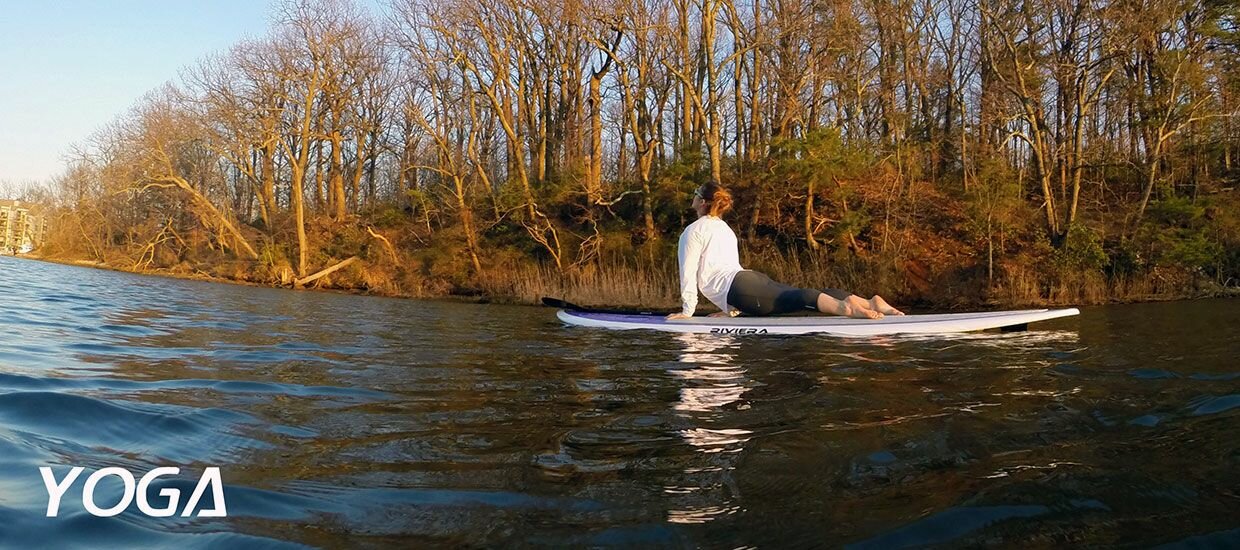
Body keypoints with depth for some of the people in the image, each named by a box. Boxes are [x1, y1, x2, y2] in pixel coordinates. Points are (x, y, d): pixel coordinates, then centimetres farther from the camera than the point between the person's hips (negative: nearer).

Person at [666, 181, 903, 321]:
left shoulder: (693, 231, 8)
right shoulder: (724, 228, 35)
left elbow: (689, 271, 2)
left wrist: (687, 310, 5)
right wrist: (731, 309, 36)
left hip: (739, 288, -8)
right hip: (755, 278, 8)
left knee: (792, 299, -27)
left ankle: (843, 306, -52)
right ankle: (871, 303, -23)